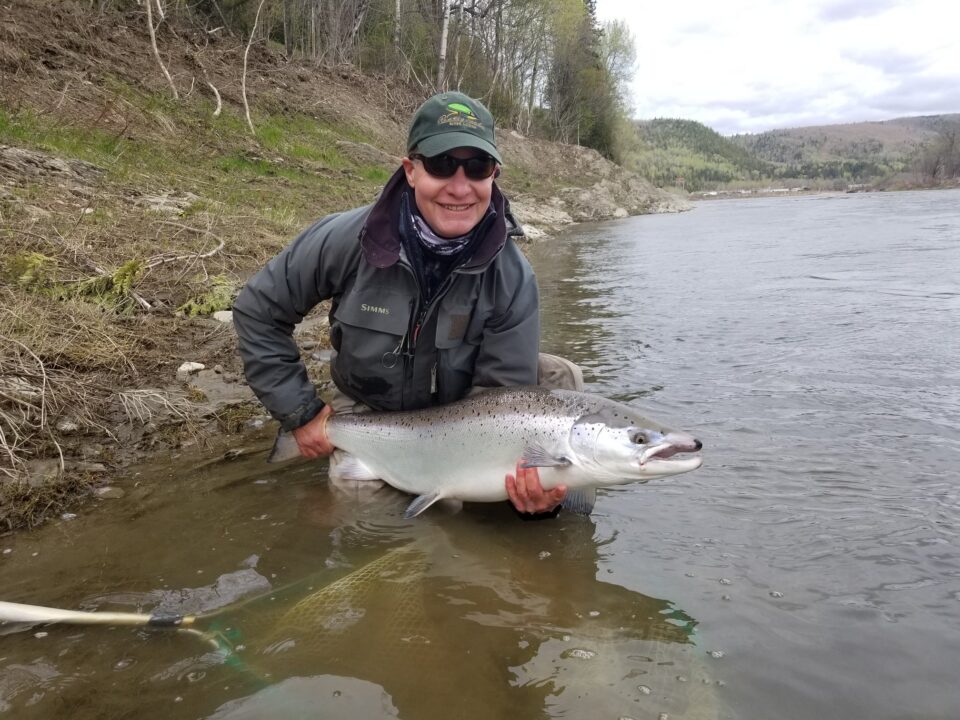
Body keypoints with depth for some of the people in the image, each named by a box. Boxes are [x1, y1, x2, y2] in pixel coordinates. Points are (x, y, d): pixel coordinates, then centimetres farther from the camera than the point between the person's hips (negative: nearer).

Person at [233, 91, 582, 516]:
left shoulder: (512, 278, -21)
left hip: (465, 410, 1)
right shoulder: (346, 240, -23)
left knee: (560, 378, -18)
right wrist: (300, 413, -12)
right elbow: (258, 310, -10)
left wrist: (529, 482, -41)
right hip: (366, 414, 0)